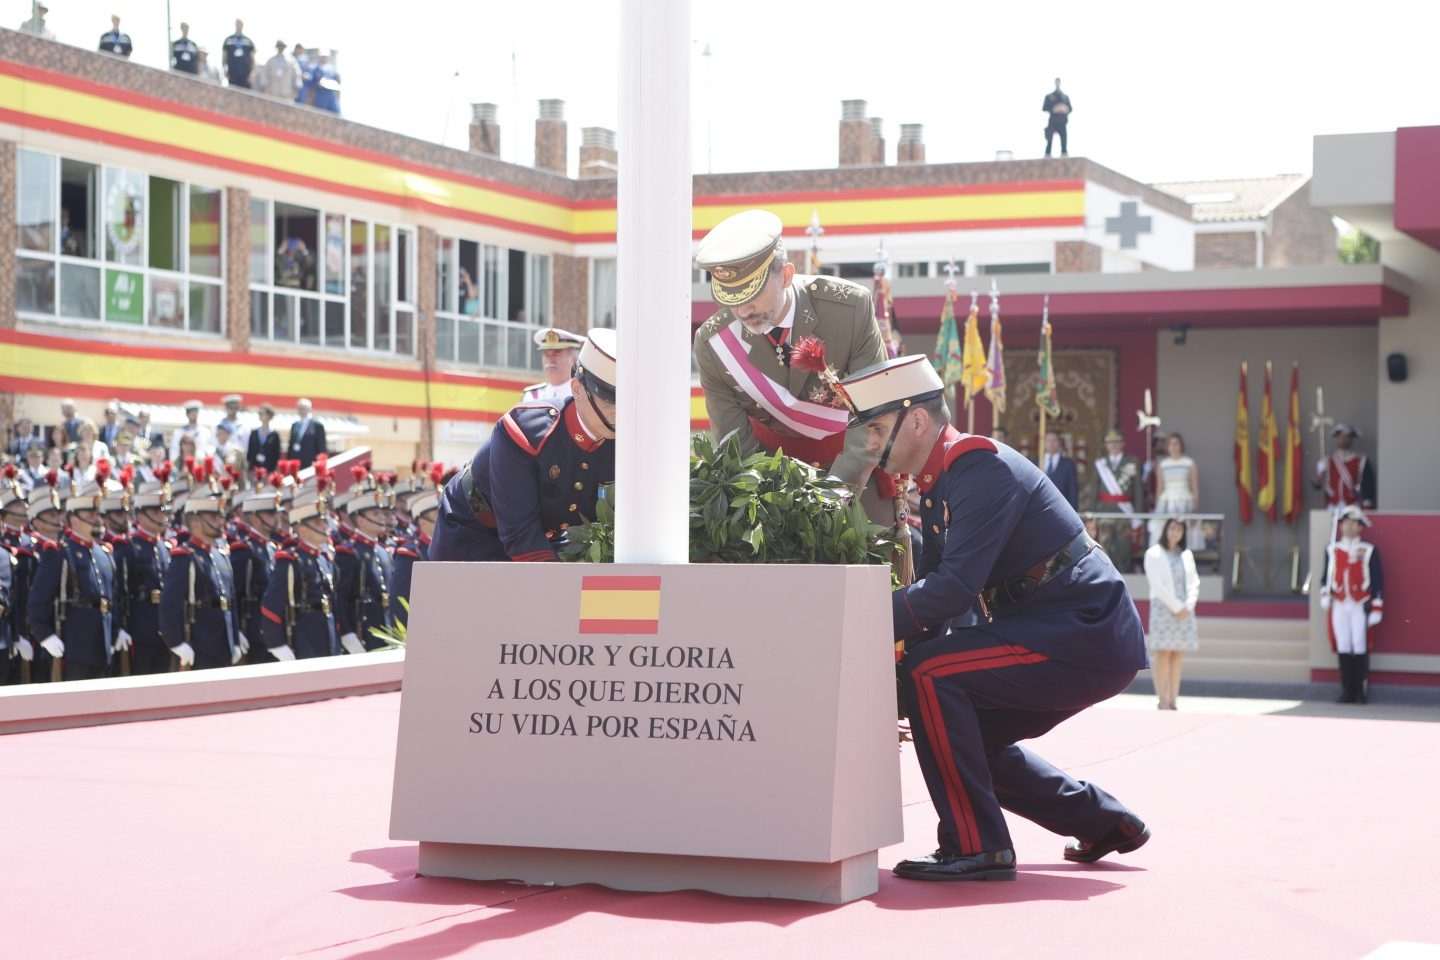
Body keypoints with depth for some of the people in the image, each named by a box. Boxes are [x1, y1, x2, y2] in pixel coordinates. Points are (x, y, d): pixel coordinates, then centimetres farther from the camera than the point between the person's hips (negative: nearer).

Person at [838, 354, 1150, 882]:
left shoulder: (983, 470, -19)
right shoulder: (939, 483, 12)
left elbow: (955, 588, -27)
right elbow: (933, 582, 11)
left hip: (1086, 640, -10)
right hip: (1080, 641, 10)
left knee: (930, 672, -20)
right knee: (962, 733, 17)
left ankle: (976, 847, -14)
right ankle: (1104, 821, 28)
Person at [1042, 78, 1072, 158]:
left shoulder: (1065, 97, 19)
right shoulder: (1049, 96, 12)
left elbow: (1070, 108, 16)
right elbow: (1044, 108, 4)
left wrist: (1066, 109, -8)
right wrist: (1053, 109, -14)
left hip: (1062, 122, 2)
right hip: (1052, 122, -2)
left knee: (1064, 140, -6)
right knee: (1049, 140, -12)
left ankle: (1064, 154, -6)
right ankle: (1047, 155, -15)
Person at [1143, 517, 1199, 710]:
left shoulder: (1186, 555, 16)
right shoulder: (1154, 554, 0)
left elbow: (1193, 583, 13)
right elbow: (1156, 584, -9)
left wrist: (1188, 606, -3)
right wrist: (1176, 606, -13)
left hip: (1184, 610, 5)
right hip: (1163, 607, -5)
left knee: (1178, 657, 2)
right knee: (1163, 654, -9)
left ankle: (1173, 701, 3)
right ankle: (1163, 702, -9)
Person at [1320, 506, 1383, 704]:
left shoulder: (1370, 551, 2)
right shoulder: (1331, 549, 10)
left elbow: (1378, 582, 2)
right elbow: (1326, 576, 14)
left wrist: (1376, 610, -3)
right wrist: (1324, 595, -4)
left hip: (1360, 606, -3)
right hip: (1339, 606, 3)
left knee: (1360, 650, -4)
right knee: (1343, 649, 3)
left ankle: (1362, 691, 2)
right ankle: (1347, 691, 9)